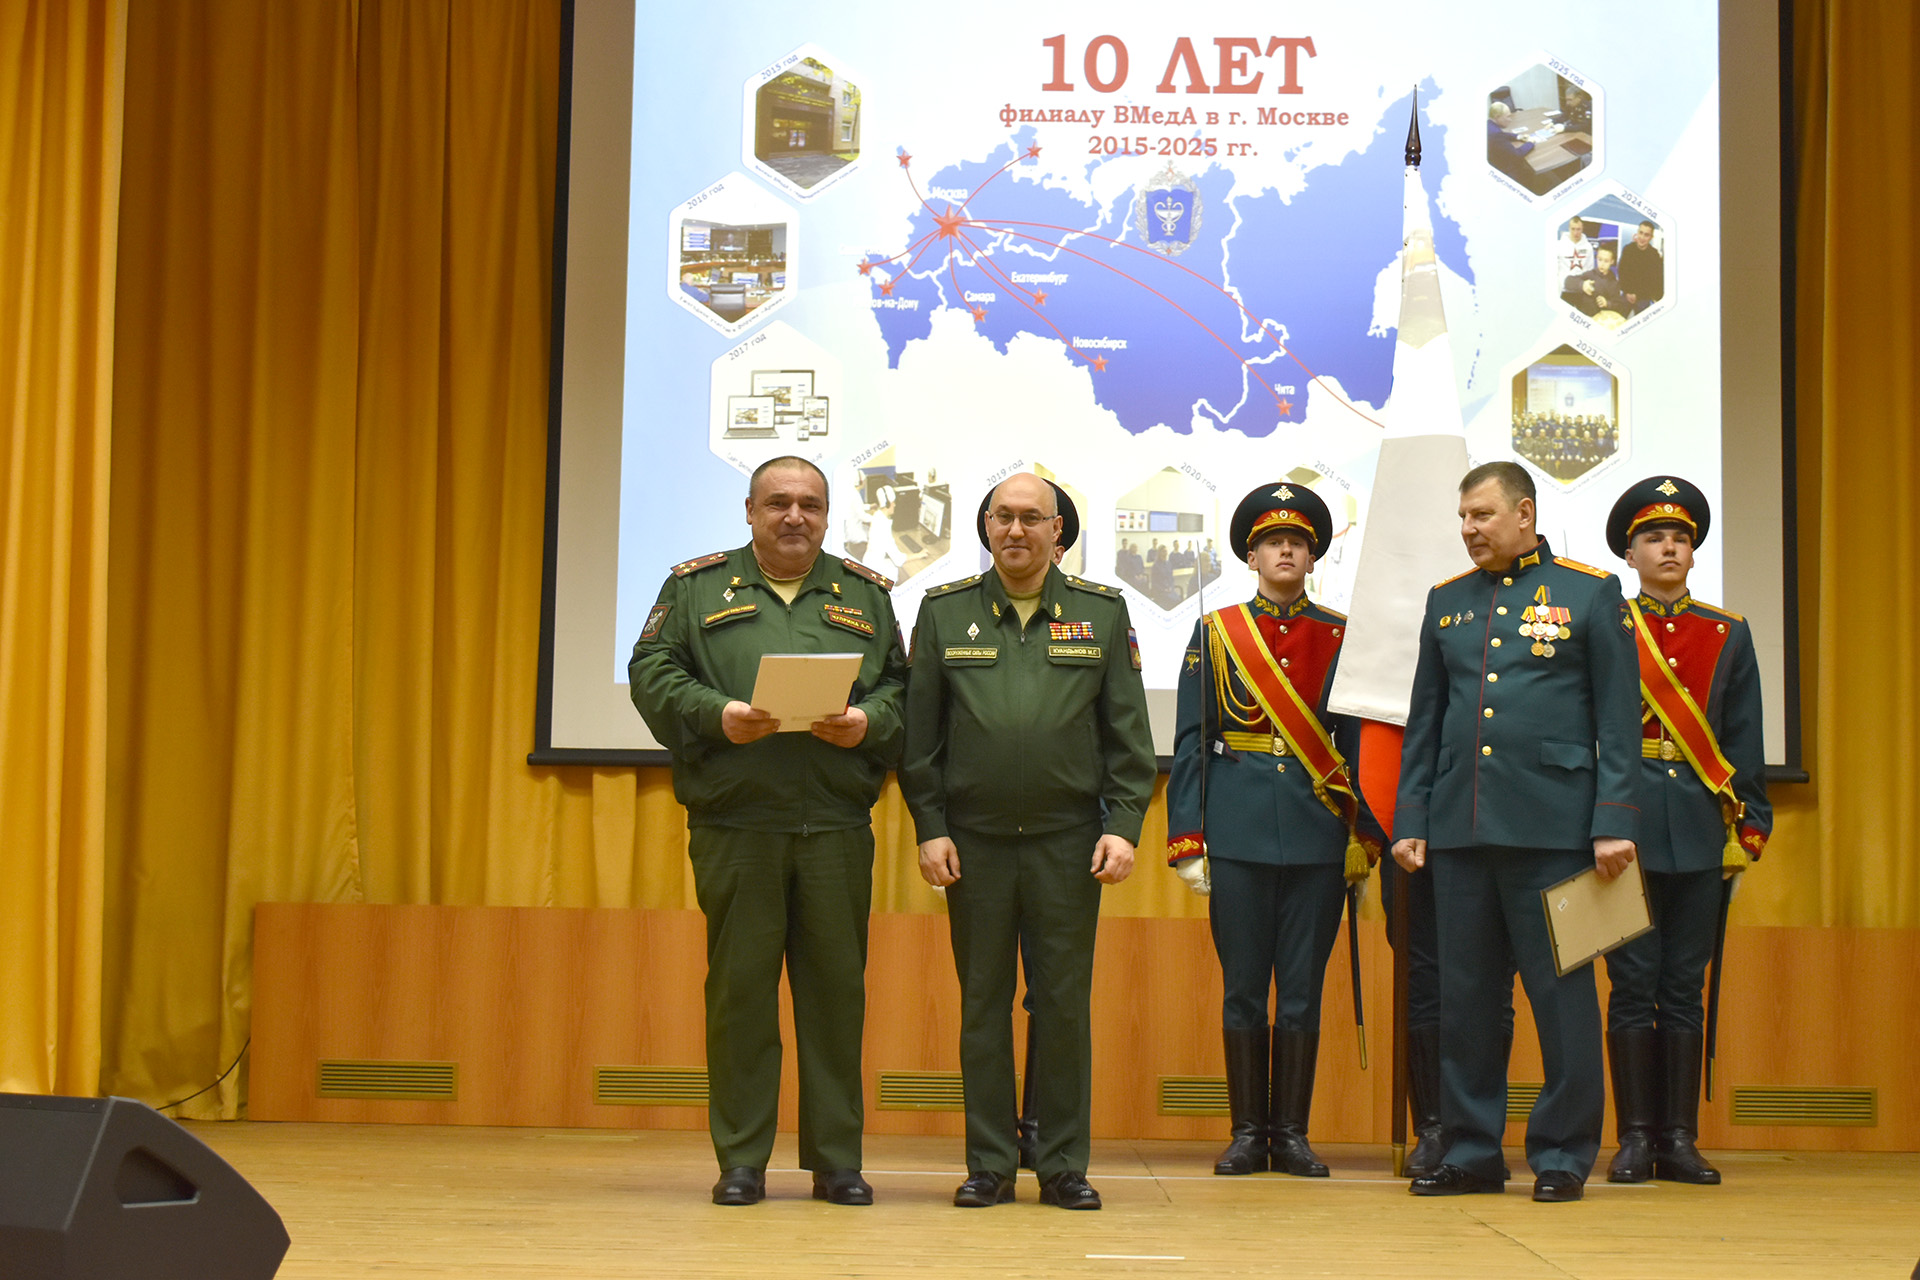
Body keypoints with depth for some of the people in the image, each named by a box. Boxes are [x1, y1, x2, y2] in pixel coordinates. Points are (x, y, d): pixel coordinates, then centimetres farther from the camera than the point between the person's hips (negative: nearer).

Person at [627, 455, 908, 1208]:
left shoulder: (865, 595, 16)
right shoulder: (696, 587, 11)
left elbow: (901, 686, 12)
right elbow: (653, 672, 3)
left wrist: (868, 721, -9)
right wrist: (716, 715, -12)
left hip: (838, 825, 2)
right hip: (734, 825, -1)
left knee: (836, 987, 3)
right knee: (739, 987, 1)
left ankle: (836, 1161, 12)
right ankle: (740, 1163, 9)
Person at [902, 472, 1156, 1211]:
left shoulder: (1102, 612, 7)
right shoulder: (944, 612, 6)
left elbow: (1128, 735, 5)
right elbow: (920, 738, 5)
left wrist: (1123, 826, -4)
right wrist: (929, 829, -2)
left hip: (1069, 842, 0)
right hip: (974, 842, 0)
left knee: (1066, 1005, 3)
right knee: (983, 1004, 5)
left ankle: (1064, 1165, 12)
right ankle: (989, 1165, 13)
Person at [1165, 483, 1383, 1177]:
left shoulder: (1341, 636, 9)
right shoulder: (1216, 633, 6)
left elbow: (1360, 741, 8)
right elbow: (1190, 743, 4)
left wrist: (1366, 839, 3)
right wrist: (1188, 839, -3)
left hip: (1318, 833, 1)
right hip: (1239, 832, -1)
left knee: (1303, 990, 4)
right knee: (1244, 990, 4)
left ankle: (1291, 1134, 12)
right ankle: (1248, 1134, 12)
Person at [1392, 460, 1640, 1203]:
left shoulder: (1590, 591, 3)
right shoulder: (1447, 601, 14)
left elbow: (1618, 720, 0)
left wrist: (1614, 823, -8)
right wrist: (1410, 821, 9)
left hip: (1551, 827, -4)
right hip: (1461, 828, 4)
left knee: (1561, 994, 1)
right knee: (1464, 996, 6)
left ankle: (1563, 1155, 10)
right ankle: (1472, 1152, 15)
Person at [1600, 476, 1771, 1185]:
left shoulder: (1729, 634, 11)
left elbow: (1745, 741, 10)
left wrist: (1748, 827, 2)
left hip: (1700, 831, 2)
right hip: (1626, 825, -2)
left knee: (1684, 987, 5)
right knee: (1634, 985, -1)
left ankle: (1680, 1139, 9)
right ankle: (1635, 1139, 5)